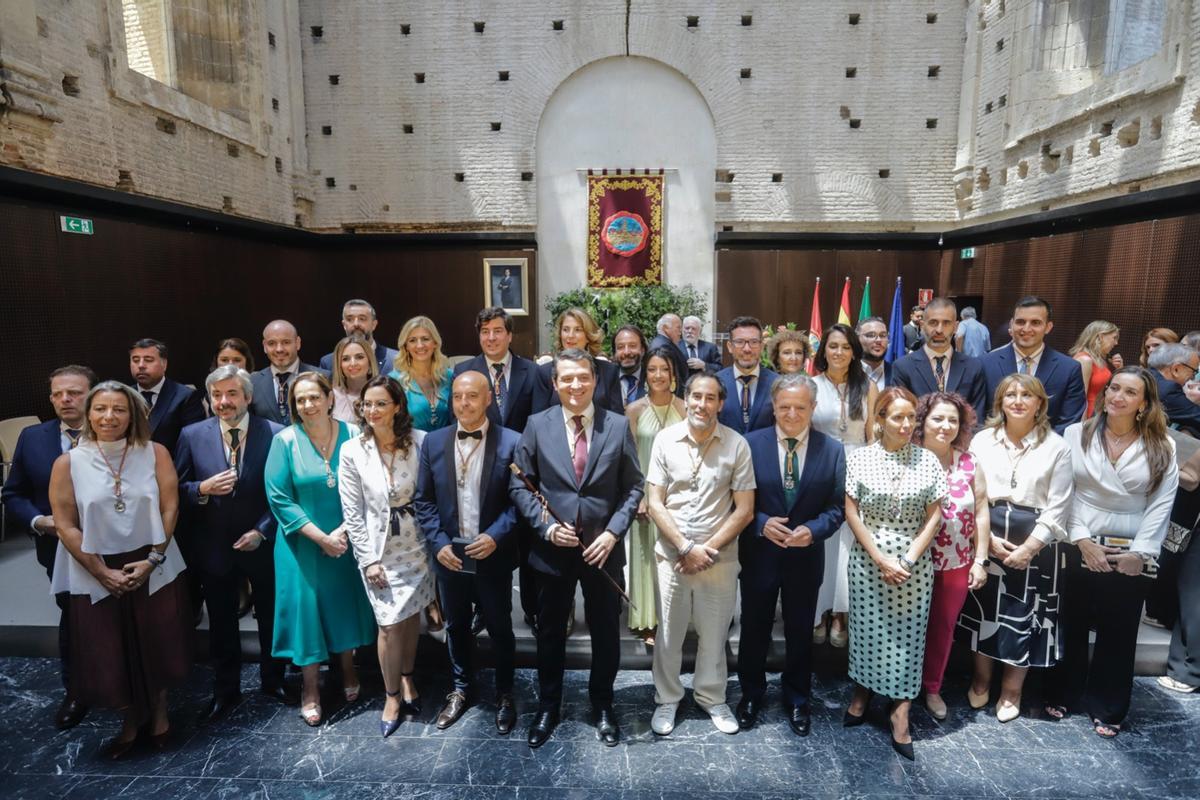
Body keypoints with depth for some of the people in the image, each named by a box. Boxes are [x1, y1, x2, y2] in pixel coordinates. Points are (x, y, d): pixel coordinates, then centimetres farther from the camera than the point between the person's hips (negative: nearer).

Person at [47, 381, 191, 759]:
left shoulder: (155, 453, -6)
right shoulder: (68, 463, -5)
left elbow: (169, 508, -6)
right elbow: (65, 525, -6)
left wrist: (153, 558, -13)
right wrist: (102, 572, -10)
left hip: (154, 569, 0)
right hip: (97, 576, 0)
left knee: (158, 648, 12)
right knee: (110, 655, 11)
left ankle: (159, 713, 36)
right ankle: (131, 720, 35)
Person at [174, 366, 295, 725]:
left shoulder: (274, 433, -11)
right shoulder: (192, 435, -4)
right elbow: (177, 490, -1)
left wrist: (262, 531, -15)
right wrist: (203, 489, -21)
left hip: (262, 544, -1)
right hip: (214, 547, 2)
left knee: (270, 617, 17)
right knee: (221, 623, 18)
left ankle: (273, 681, 39)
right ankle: (226, 690, 39)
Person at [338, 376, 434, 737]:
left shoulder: (421, 442, -12)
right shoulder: (352, 451, -10)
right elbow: (352, 512, -6)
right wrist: (368, 559, -7)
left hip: (417, 544, 1)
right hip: (378, 548, 0)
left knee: (412, 616, 16)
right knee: (389, 624, 3)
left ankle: (407, 679, 42)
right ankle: (392, 696, 27)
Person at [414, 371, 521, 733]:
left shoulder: (511, 442, -11)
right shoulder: (434, 442, -1)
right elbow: (423, 500, 2)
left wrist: (496, 536, -19)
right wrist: (438, 543, -8)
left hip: (493, 555, -2)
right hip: (449, 554, 3)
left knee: (499, 628, 14)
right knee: (456, 627, 20)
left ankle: (504, 694, 38)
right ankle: (461, 689, 43)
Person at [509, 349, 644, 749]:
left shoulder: (618, 426, -3)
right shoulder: (537, 425, -3)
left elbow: (633, 487, -1)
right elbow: (519, 485, -1)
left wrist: (613, 532, -12)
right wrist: (545, 526, -12)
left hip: (603, 548, 0)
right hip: (552, 548, 0)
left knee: (606, 632, 15)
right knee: (550, 632, 17)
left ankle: (602, 706, 39)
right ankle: (547, 707, 39)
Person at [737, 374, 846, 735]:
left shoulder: (832, 449, -5)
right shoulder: (752, 443, -8)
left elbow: (837, 507, -3)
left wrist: (813, 530, -20)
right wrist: (761, 524, -20)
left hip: (806, 556, 1)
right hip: (759, 553, 0)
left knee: (800, 632, 18)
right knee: (754, 629, 16)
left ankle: (797, 701, 41)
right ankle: (751, 695, 39)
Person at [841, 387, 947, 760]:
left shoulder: (928, 460, -2)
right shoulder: (860, 458, -6)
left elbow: (934, 516, -1)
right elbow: (851, 512, -6)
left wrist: (909, 560, -10)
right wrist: (880, 559, -11)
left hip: (915, 562, 1)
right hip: (868, 559, -1)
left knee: (908, 632, 6)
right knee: (868, 627, 10)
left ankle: (900, 710, 18)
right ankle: (863, 690, 32)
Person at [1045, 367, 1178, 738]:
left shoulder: (1162, 447, 0)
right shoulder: (1076, 435, -2)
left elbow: (1161, 504, -3)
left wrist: (1139, 552, -10)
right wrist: (1082, 540, -12)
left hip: (1131, 555, 1)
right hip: (1080, 547, 0)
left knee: (1118, 633, 12)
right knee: (1072, 626, 11)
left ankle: (1106, 708, 28)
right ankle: (1064, 696, 28)